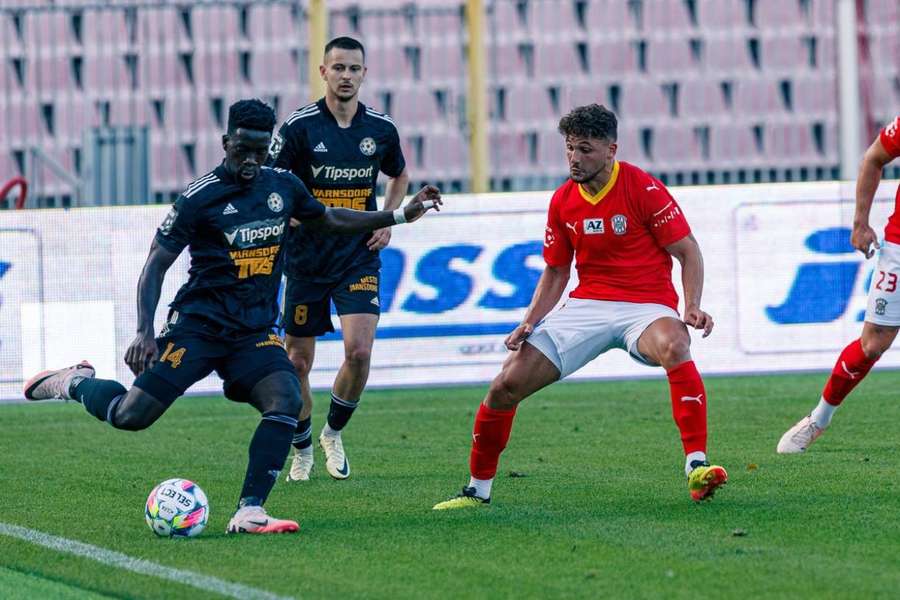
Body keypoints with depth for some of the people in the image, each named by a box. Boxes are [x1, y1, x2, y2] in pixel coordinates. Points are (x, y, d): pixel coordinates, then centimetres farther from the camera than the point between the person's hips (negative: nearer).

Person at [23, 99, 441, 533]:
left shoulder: (283, 186, 6)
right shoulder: (199, 198, -10)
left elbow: (329, 219, 27)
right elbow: (155, 266, -7)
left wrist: (401, 215, 24)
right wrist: (144, 331, -20)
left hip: (255, 332, 4)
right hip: (198, 325, -4)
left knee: (287, 401, -23)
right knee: (132, 416, -11)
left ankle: (248, 513, -23)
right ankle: (77, 384, 23)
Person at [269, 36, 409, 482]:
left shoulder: (381, 129, 2)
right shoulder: (299, 127, -9)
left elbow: (399, 176, 22)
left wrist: (387, 221, 8)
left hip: (358, 257, 1)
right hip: (306, 257, -1)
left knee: (359, 350, -17)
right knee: (298, 362, 3)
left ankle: (334, 433, 9)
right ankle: (302, 450, 26)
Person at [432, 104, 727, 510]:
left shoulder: (643, 189, -9)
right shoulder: (563, 201, 6)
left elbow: (688, 251, -6)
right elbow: (555, 272, 17)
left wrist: (692, 307, -21)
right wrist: (529, 324, 2)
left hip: (646, 305, -5)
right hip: (586, 305, 5)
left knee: (674, 347, -41)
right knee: (505, 386, -8)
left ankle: (697, 467, -41)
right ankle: (479, 489, 12)